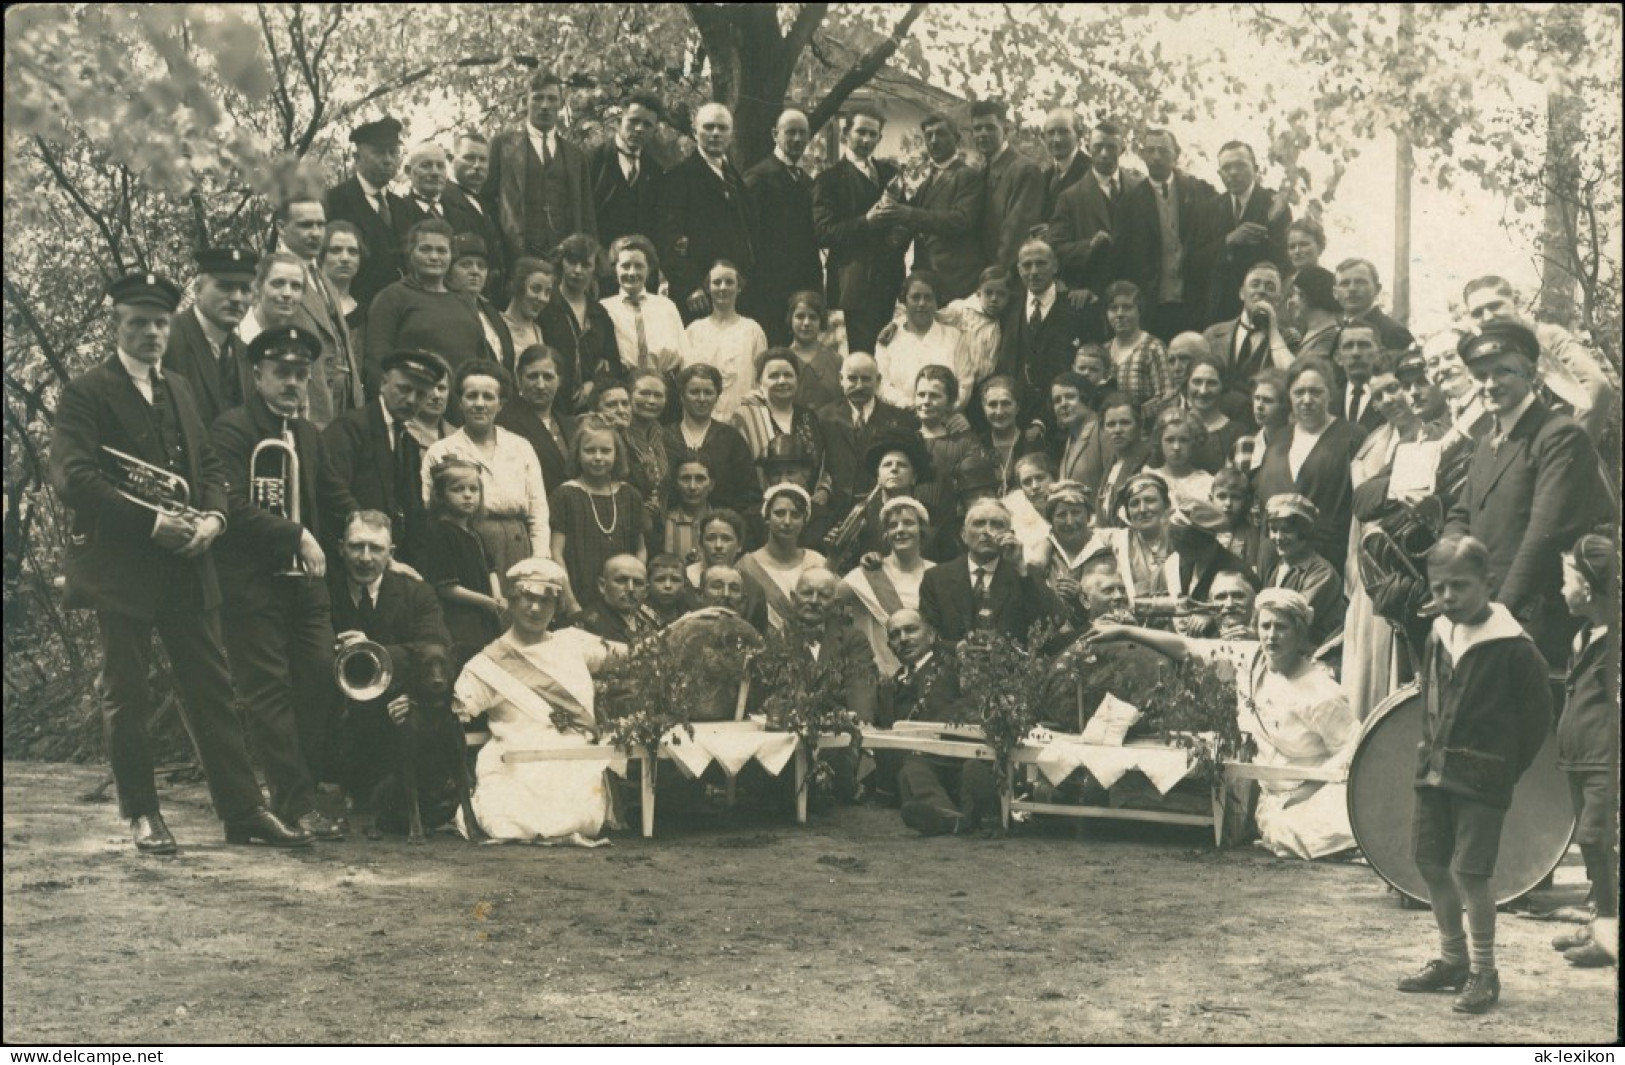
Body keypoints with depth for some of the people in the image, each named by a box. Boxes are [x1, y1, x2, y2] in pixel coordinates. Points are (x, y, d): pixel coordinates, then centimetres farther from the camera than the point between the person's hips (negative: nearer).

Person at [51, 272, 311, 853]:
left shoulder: (179, 389, 18)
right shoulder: (85, 393, -4)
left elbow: (209, 465, 17)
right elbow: (73, 477, -14)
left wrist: (213, 516, -4)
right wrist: (151, 522, -19)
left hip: (188, 566, 6)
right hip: (121, 568, -6)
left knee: (212, 690, 6)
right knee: (126, 696, 4)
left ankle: (243, 809, 10)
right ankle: (142, 815, 15)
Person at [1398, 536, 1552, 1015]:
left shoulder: (1513, 647, -13)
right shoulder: (1437, 637, 6)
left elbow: (1537, 714, -8)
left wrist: (1508, 768, -4)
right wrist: (1431, 750, 12)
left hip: (1482, 778, -7)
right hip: (1433, 771, 7)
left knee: (1470, 871, -7)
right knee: (1430, 863, 11)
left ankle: (1483, 973, 8)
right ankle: (1452, 959, 27)